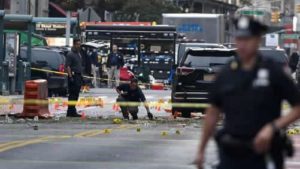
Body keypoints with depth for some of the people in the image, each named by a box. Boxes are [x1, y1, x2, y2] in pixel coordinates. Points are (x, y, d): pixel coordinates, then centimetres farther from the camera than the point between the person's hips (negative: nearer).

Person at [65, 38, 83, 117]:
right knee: (72, 94, -8)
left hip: (78, 76, 9)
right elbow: (67, 66, -15)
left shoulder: (79, 54, 18)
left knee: (76, 94, 10)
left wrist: (81, 77, 20)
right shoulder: (70, 54, -10)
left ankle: (72, 111, 15)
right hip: (73, 76, -9)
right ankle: (71, 112, -7)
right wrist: (70, 77, -22)